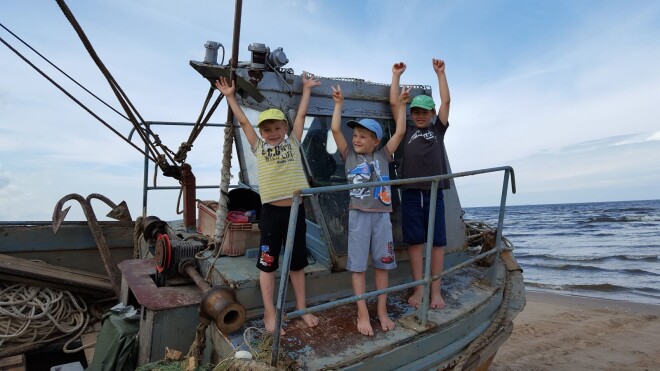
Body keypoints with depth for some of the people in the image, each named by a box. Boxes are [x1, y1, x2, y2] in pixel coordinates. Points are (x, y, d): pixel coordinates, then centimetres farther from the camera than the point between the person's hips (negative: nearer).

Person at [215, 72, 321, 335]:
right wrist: (230, 96, 13)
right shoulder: (258, 147, 7)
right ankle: (269, 314, 19)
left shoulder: (293, 142, 9)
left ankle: (301, 308, 30)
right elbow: (243, 121, 10)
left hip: (295, 210, 1)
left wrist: (307, 89, 21)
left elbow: (301, 115, 15)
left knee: (297, 262, 14)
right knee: (267, 264, 6)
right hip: (271, 212, -1)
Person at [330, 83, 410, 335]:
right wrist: (338, 103, 2)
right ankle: (362, 314, 12)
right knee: (358, 265, 1)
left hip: (382, 215, 2)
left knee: (382, 264, 9)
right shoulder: (349, 155, 6)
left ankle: (382, 311, 21)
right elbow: (335, 129, -1)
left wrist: (401, 105, 8)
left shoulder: (383, 156, 9)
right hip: (359, 215, -1)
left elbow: (400, 132, 7)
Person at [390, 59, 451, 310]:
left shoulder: (438, 129, 15)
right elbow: (394, 103, 12)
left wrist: (440, 73, 15)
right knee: (415, 241, 2)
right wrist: (396, 75, 17)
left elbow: (446, 101, 12)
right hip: (411, 192, 0)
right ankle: (419, 289, 12)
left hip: (434, 191, 1)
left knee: (437, 241, 3)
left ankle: (436, 290, 12)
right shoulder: (407, 131, 13)